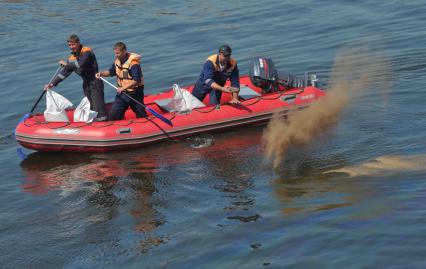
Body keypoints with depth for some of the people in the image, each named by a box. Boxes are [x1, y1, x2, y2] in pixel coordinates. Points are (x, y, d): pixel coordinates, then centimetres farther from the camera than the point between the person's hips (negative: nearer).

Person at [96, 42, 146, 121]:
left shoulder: (133, 63, -22)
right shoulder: (117, 61, 2)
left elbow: (136, 80, -27)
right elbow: (111, 71, 16)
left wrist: (123, 88, -28)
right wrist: (101, 73, -4)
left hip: (134, 94, -6)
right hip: (122, 93, 6)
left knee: (141, 116, 8)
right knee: (113, 115, 2)